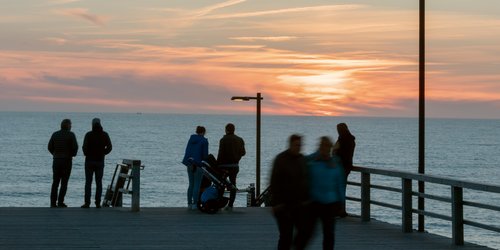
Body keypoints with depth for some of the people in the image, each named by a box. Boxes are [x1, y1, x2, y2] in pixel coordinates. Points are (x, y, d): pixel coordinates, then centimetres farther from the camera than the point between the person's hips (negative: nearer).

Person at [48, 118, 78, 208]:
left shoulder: (55, 134, 5)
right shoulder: (71, 135, -6)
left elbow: (49, 146, 2)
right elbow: (75, 147, -12)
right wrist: (73, 154, 8)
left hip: (56, 160, 4)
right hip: (67, 160, -3)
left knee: (55, 182, 7)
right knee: (64, 183, 0)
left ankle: (53, 203, 2)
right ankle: (60, 202, -5)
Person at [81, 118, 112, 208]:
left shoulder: (88, 134, -6)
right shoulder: (104, 135, 0)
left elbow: (85, 147, -13)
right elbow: (109, 147, -3)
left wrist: (86, 154, 5)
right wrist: (102, 153, 9)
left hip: (89, 161, -2)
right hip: (100, 161, 2)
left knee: (88, 182, 2)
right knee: (99, 182, 7)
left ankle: (87, 202, -3)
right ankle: (98, 203, 4)